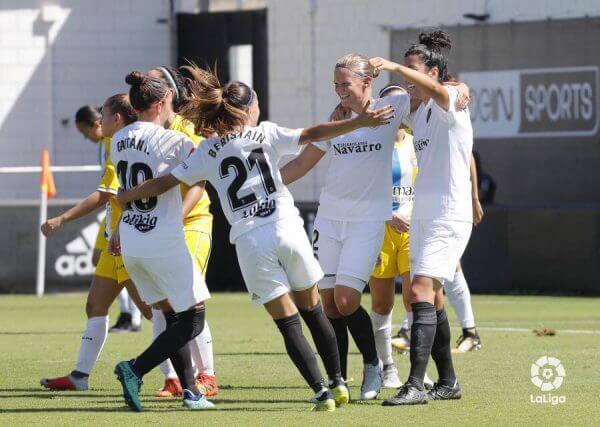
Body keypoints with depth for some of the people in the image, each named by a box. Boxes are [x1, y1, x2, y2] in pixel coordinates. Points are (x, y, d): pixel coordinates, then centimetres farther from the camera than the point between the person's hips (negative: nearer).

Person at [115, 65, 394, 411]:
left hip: (250, 242, 0)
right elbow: (311, 135, -5)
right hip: (286, 227, 0)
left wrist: (122, 198, 21)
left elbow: (164, 183, 9)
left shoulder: (207, 152, 9)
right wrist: (359, 122, -6)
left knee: (289, 323, 3)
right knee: (312, 311, 16)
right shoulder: (266, 133, 6)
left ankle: (321, 391, -6)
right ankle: (338, 382, 18)